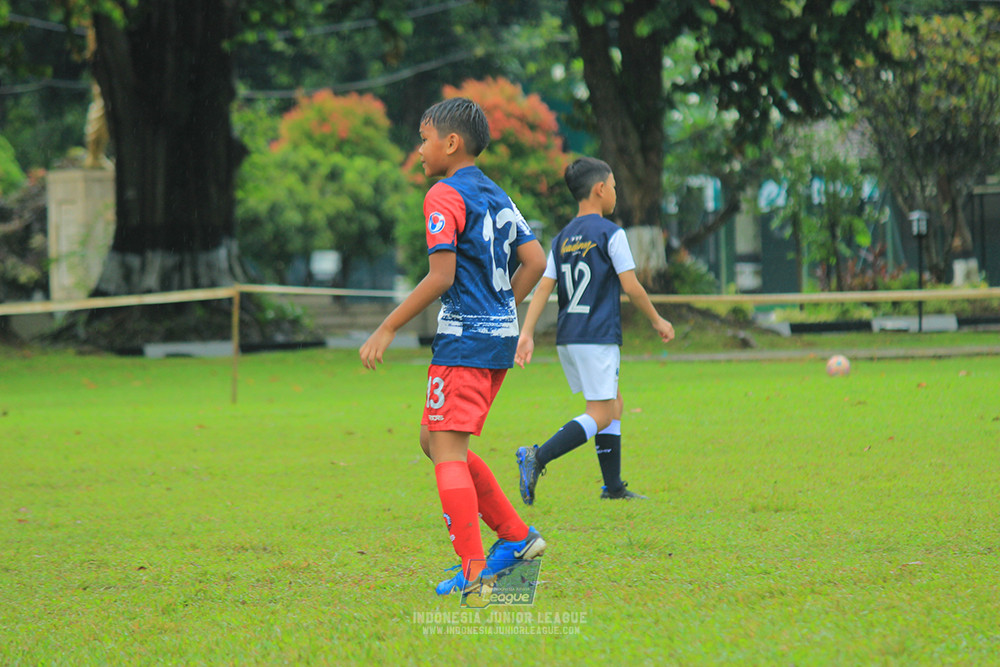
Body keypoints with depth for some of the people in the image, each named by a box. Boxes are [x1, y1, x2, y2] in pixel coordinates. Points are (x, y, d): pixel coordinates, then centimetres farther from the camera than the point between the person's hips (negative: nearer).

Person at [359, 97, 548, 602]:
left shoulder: (445, 196, -10)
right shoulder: (495, 195, 15)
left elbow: (441, 276, -17)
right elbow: (535, 261, 13)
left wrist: (387, 329, -13)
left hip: (463, 340, -9)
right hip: (499, 335, 9)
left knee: (447, 448, -7)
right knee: (435, 440, 18)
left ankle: (475, 574, -13)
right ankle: (516, 537, 15)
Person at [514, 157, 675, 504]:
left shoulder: (562, 238, 13)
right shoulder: (610, 234, -7)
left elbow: (543, 287, 6)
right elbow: (631, 287, -8)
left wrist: (526, 334, 2)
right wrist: (657, 321, 5)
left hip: (567, 338, 8)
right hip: (597, 337, -8)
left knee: (614, 406, 18)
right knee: (600, 416, -9)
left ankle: (613, 486, 16)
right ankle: (538, 457, -26)